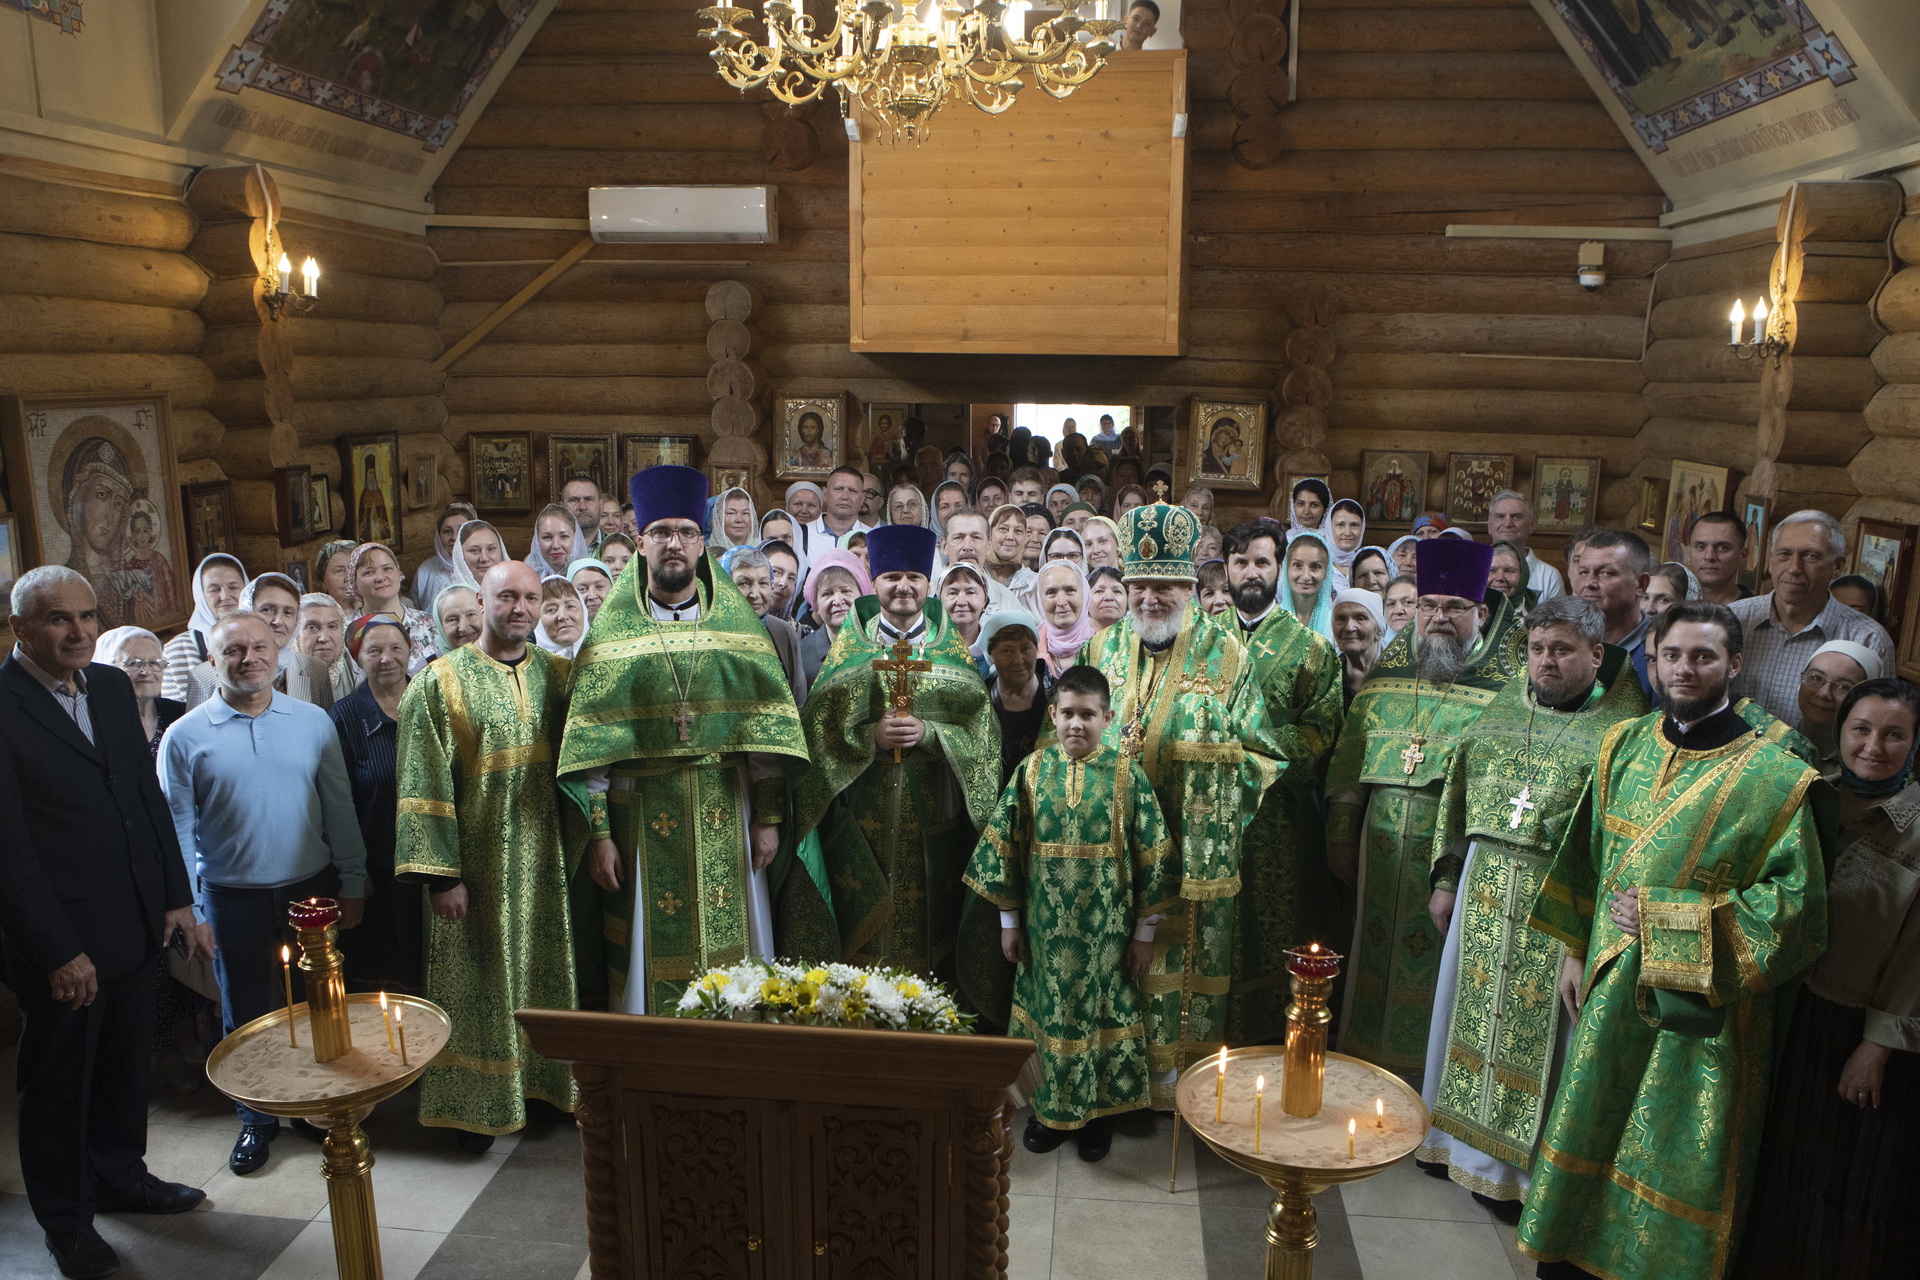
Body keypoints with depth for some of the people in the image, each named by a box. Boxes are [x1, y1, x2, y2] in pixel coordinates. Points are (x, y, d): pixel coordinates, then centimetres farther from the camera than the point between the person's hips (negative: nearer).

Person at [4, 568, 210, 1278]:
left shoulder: (113, 686, 5)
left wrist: (177, 898, 7)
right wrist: (57, 951, -16)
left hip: (135, 922, 6)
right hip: (57, 938, -6)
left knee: (125, 1061, 20)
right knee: (57, 1079, 13)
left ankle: (120, 1175, 41)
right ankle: (66, 1219, 31)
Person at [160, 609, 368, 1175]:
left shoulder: (313, 721, -2)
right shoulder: (185, 736, -6)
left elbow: (339, 809, 2)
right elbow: (178, 830, -3)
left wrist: (352, 884, 2)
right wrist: (189, 911, -4)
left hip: (312, 889, 1)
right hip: (232, 899, -1)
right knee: (245, 1014, 14)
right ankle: (256, 1119, 33)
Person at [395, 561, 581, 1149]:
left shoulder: (559, 675, 5)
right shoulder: (440, 682, -7)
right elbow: (425, 787, -10)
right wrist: (440, 872, -13)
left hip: (547, 861, 4)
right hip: (478, 863, -3)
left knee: (547, 971, 12)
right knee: (480, 982, 7)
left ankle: (548, 1083, 28)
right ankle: (476, 1104, 22)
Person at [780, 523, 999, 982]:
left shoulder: (952, 650, 8)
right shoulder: (850, 647, 7)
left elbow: (979, 726, 0)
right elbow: (817, 723, -1)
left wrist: (929, 733, -16)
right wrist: (871, 736, -16)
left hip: (933, 822, 1)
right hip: (862, 822, 0)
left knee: (927, 934, 4)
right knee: (862, 937, 2)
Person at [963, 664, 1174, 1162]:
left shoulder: (1126, 775, -8)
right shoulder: (1033, 771, -4)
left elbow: (1152, 857, -4)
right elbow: (1003, 848, 1)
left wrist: (1144, 931, -2)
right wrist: (1008, 920, 2)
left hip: (1106, 928, -1)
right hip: (1045, 925, 1)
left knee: (1101, 1011, 10)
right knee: (1050, 1009, 12)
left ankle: (1098, 1111, 29)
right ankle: (1051, 1107, 31)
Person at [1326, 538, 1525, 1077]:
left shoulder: (1513, 674, -4)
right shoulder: (1392, 663, 9)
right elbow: (1352, 751, 12)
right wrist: (1341, 832, 9)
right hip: (1385, 849, 4)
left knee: (1440, 971, 3)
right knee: (1378, 965, 12)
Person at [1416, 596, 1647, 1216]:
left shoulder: (1623, 728, -6)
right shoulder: (1503, 709, 9)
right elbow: (1458, 795, 12)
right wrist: (1446, 879, 10)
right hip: (1485, 891, 5)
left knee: (1537, 1029, 4)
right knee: (1472, 1010, 13)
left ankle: (1518, 1165, 19)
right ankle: (1460, 1139, 30)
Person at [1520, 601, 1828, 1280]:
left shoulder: (1774, 778, -12)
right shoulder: (1624, 746, 3)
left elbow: (1798, 903, -13)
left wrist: (1672, 919, -17)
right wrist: (1575, 951, 11)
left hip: (1700, 1006, -4)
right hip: (1611, 988, 5)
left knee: (1678, 1157, 7)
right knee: (1590, 1123, 15)